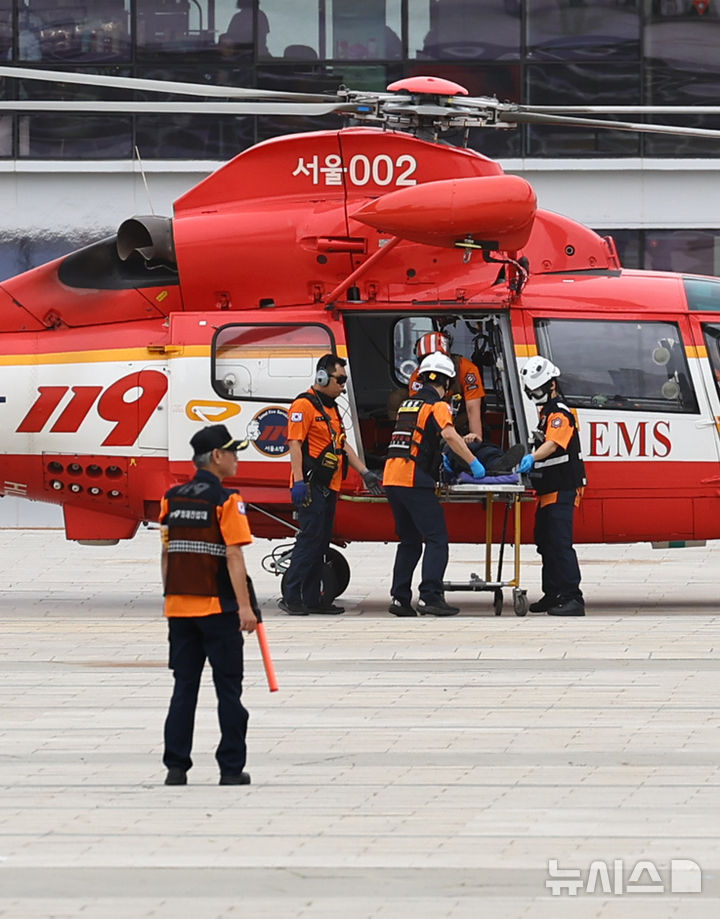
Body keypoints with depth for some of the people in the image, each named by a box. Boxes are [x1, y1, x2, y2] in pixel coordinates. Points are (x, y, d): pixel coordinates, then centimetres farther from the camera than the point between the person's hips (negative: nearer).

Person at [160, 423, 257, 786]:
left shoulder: (172, 498, 7)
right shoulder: (226, 500, -11)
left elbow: (166, 553, 11)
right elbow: (233, 556, -15)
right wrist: (244, 606, -14)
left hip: (178, 606, 5)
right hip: (218, 607, -5)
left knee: (184, 687, 9)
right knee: (228, 688, 3)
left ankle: (176, 766, 6)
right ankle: (231, 768, 4)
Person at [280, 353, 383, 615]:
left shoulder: (331, 408, 21)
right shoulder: (304, 405, -8)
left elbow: (343, 445, 27)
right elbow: (294, 443, -15)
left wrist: (365, 473, 22)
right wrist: (298, 482, -22)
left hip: (329, 487, 10)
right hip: (312, 486, -10)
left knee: (321, 543, 9)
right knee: (309, 539, -13)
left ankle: (312, 598, 12)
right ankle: (291, 596, -12)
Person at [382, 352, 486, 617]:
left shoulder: (408, 404, 21)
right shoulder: (437, 405, -3)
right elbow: (449, 435, -20)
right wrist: (473, 463, -13)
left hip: (391, 478, 8)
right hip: (414, 481, -8)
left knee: (409, 541, 16)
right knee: (437, 540, -6)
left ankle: (400, 598, 11)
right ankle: (430, 596, -16)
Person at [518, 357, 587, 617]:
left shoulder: (560, 415, -15)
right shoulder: (545, 412, 18)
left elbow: (552, 444, -33)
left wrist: (533, 458, -48)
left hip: (563, 489, -11)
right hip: (547, 489, 11)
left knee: (559, 542, -15)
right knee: (545, 542, 15)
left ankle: (572, 598, -18)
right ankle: (552, 594, 23)